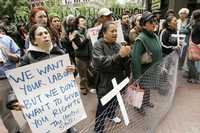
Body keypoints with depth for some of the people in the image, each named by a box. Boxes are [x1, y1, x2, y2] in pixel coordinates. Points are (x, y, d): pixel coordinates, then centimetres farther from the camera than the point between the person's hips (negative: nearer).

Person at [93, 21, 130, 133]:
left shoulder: (116, 44, 3)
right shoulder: (98, 45, -14)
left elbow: (123, 63, 3)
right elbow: (99, 62, -30)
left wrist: (125, 55, -18)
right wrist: (119, 55, -32)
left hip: (117, 80, 6)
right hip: (105, 83, -6)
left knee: (114, 101, 25)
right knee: (103, 106, 4)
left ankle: (111, 115, 55)